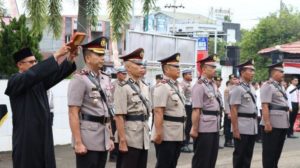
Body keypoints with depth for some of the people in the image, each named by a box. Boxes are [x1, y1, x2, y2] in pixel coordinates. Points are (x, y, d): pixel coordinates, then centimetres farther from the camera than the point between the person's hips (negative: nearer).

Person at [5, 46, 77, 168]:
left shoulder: (39, 81, 13)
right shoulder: (14, 82, -8)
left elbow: (57, 74, -1)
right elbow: (32, 74, -25)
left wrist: (70, 58, -19)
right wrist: (56, 55, -28)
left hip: (44, 135, 6)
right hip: (26, 136, -6)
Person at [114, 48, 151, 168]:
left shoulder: (145, 87, 11)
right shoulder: (123, 87, -12)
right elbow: (119, 116, -17)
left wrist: (147, 134, 16)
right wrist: (122, 140, -20)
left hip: (144, 138, 7)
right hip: (130, 139, -7)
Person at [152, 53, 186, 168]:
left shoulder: (178, 86, 13)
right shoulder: (162, 87, -14)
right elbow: (158, 112, -21)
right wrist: (158, 133, -26)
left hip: (177, 134, 9)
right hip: (166, 135, -9)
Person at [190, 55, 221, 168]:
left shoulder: (213, 85, 13)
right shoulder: (199, 86, -13)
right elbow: (196, 110, -17)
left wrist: (217, 125, 17)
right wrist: (194, 129, -19)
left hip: (215, 128, 8)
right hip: (204, 129, -8)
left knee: (212, 158, 14)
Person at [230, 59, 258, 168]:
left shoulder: (251, 88, 12)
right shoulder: (238, 88, -12)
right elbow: (233, 110, -15)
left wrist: (255, 125, 15)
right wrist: (235, 129, -18)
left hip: (252, 127, 8)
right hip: (242, 127, -8)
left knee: (248, 154, 12)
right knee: (239, 154, 1)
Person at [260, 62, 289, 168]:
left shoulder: (279, 86, 16)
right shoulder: (268, 86, -12)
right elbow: (265, 106, -20)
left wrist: (286, 123, 18)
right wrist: (267, 123, -26)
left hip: (282, 124, 9)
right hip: (272, 124, -9)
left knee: (277, 151, 16)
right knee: (269, 151, -1)